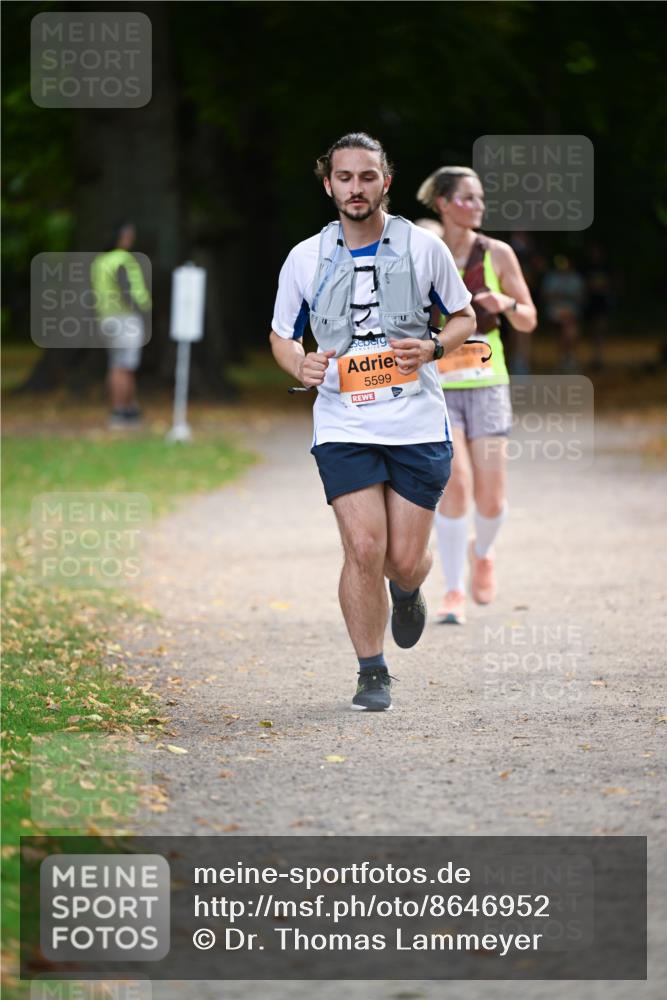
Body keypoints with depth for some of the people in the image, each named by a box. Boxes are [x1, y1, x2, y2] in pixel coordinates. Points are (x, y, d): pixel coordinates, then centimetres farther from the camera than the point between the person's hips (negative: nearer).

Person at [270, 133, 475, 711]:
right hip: (343, 428, 0)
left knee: (406, 559, 1)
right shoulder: (305, 259, 3)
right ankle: (372, 675, 2)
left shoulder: (423, 247, 1)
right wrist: (300, 365, -7)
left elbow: (464, 317, 12)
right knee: (364, 549, -13)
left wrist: (433, 347, -9)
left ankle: (406, 592, 40)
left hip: (418, 425, 0)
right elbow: (282, 335, 16)